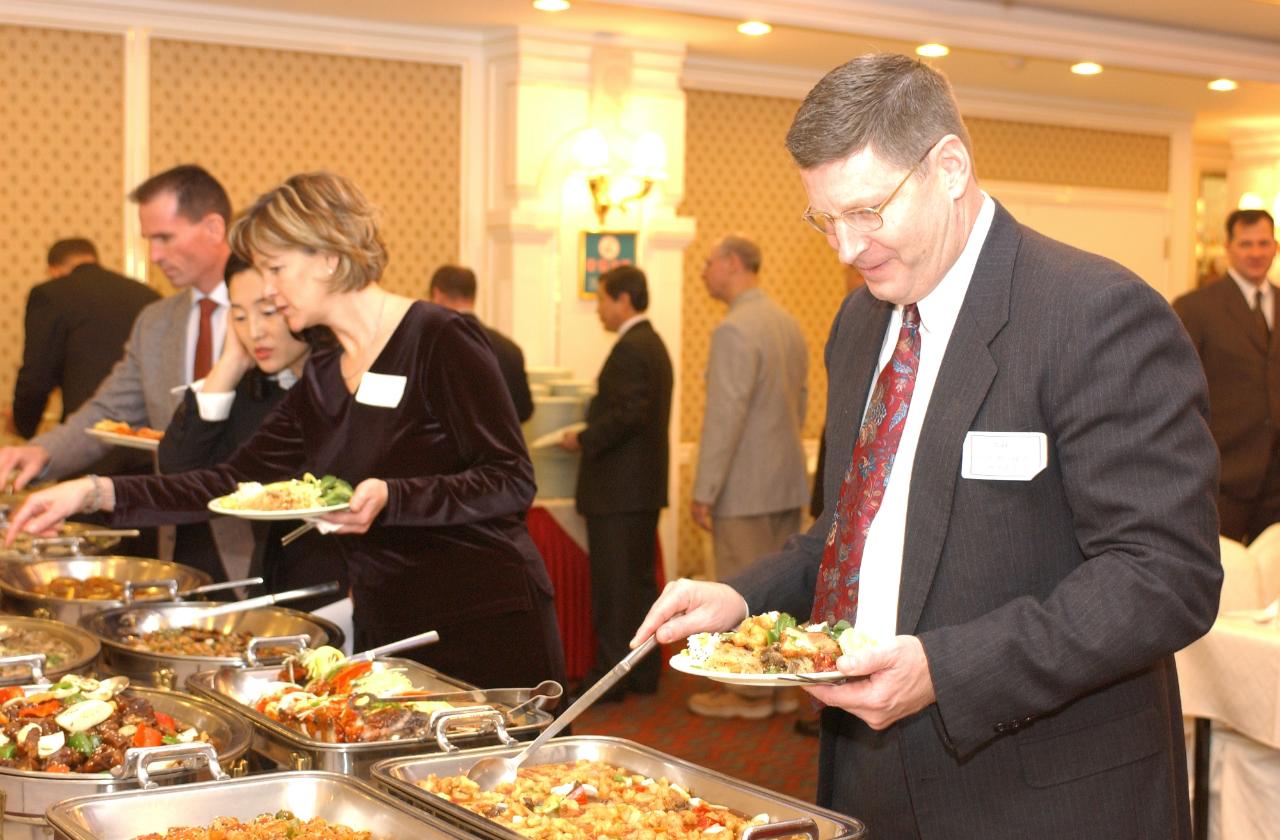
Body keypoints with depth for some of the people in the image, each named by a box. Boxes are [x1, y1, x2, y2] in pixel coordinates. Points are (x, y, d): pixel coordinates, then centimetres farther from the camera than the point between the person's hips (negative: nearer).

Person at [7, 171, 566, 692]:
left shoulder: (437, 339, -11)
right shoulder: (322, 379, 10)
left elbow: (511, 483, -14)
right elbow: (235, 481, 9)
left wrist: (391, 498, -27)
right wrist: (97, 492, 1)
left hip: (486, 628, -7)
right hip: (384, 630, 7)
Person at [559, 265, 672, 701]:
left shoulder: (629, 349, -16)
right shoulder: (654, 344, 15)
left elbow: (627, 415, -25)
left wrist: (583, 440, -13)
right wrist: (592, 435, 14)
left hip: (618, 489, -10)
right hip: (644, 486, 10)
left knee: (613, 587, -4)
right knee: (640, 582, 14)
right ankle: (643, 671, 21)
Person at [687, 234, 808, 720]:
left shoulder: (735, 330, -17)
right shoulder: (789, 324, 11)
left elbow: (724, 417, -20)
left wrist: (704, 492, -15)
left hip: (745, 486, -8)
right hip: (787, 482, 9)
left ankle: (749, 693, 9)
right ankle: (782, 684, 21)